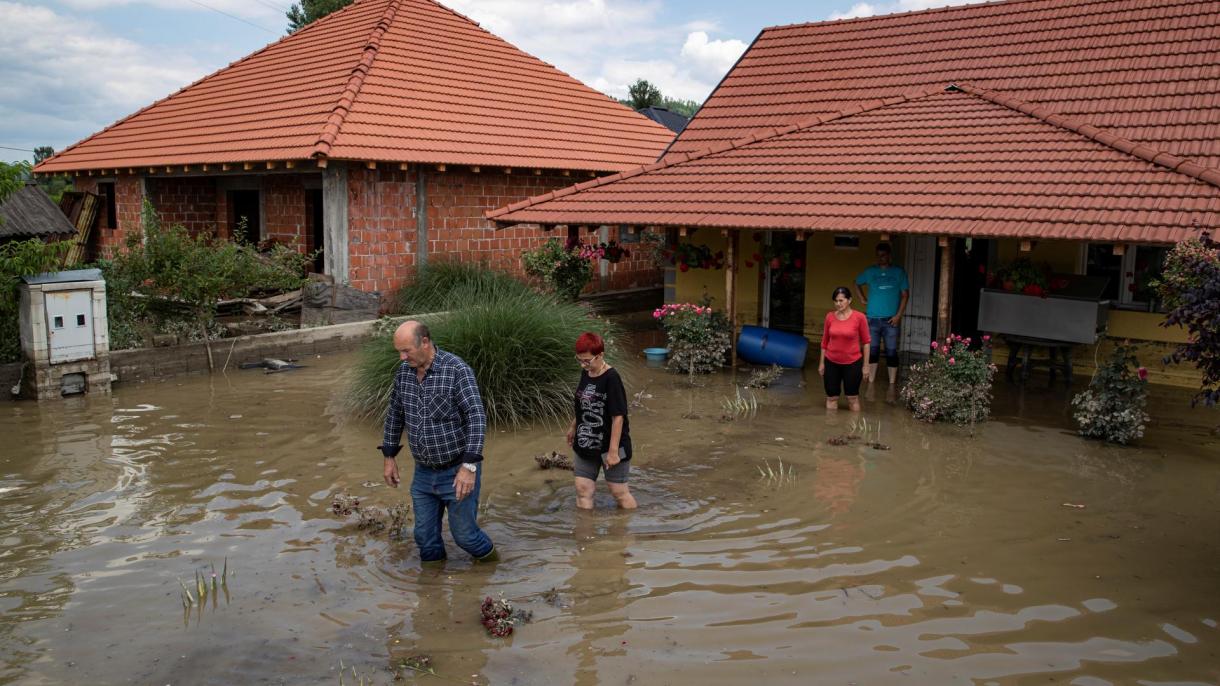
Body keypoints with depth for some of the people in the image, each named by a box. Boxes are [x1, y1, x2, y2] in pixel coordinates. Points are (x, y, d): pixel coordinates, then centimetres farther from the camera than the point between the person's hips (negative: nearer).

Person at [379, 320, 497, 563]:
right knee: (425, 537, 12)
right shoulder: (404, 371, -1)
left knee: (464, 534, 5)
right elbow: (395, 414, 13)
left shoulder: (457, 370, -20)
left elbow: (477, 418, -25)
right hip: (423, 473, 6)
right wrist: (389, 457, 15)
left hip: (458, 472, -5)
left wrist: (469, 466, -31)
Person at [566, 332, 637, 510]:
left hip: (610, 445, -7)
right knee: (582, 489, 6)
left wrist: (613, 450, -21)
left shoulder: (611, 378, -21)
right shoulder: (585, 373, 1)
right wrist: (573, 427, 26)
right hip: (585, 443, 7)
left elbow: (618, 416, -21)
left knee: (619, 491, 3)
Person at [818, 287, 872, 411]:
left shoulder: (859, 317, -12)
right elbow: (825, 341, 7)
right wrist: (822, 362, 9)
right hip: (831, 363, 3)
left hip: (852, 363, -3)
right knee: (831, 398, 9)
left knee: (852, 397, 7)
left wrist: (866, 365, -3)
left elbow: (866, 342, -5)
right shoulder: (830, 316, -3)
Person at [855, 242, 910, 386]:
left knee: (891, 352, 0)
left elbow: (905, 294, 2)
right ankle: (870, 382, 9)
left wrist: (898, 315, -7)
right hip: (872, 319, 2)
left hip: (890, 320, -2)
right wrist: (862, 298, 11)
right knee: (872, 351, 3)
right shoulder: (870, 272, 8)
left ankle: (892, 383, 6)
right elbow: (857, 282, 25)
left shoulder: (899, 272, 3)